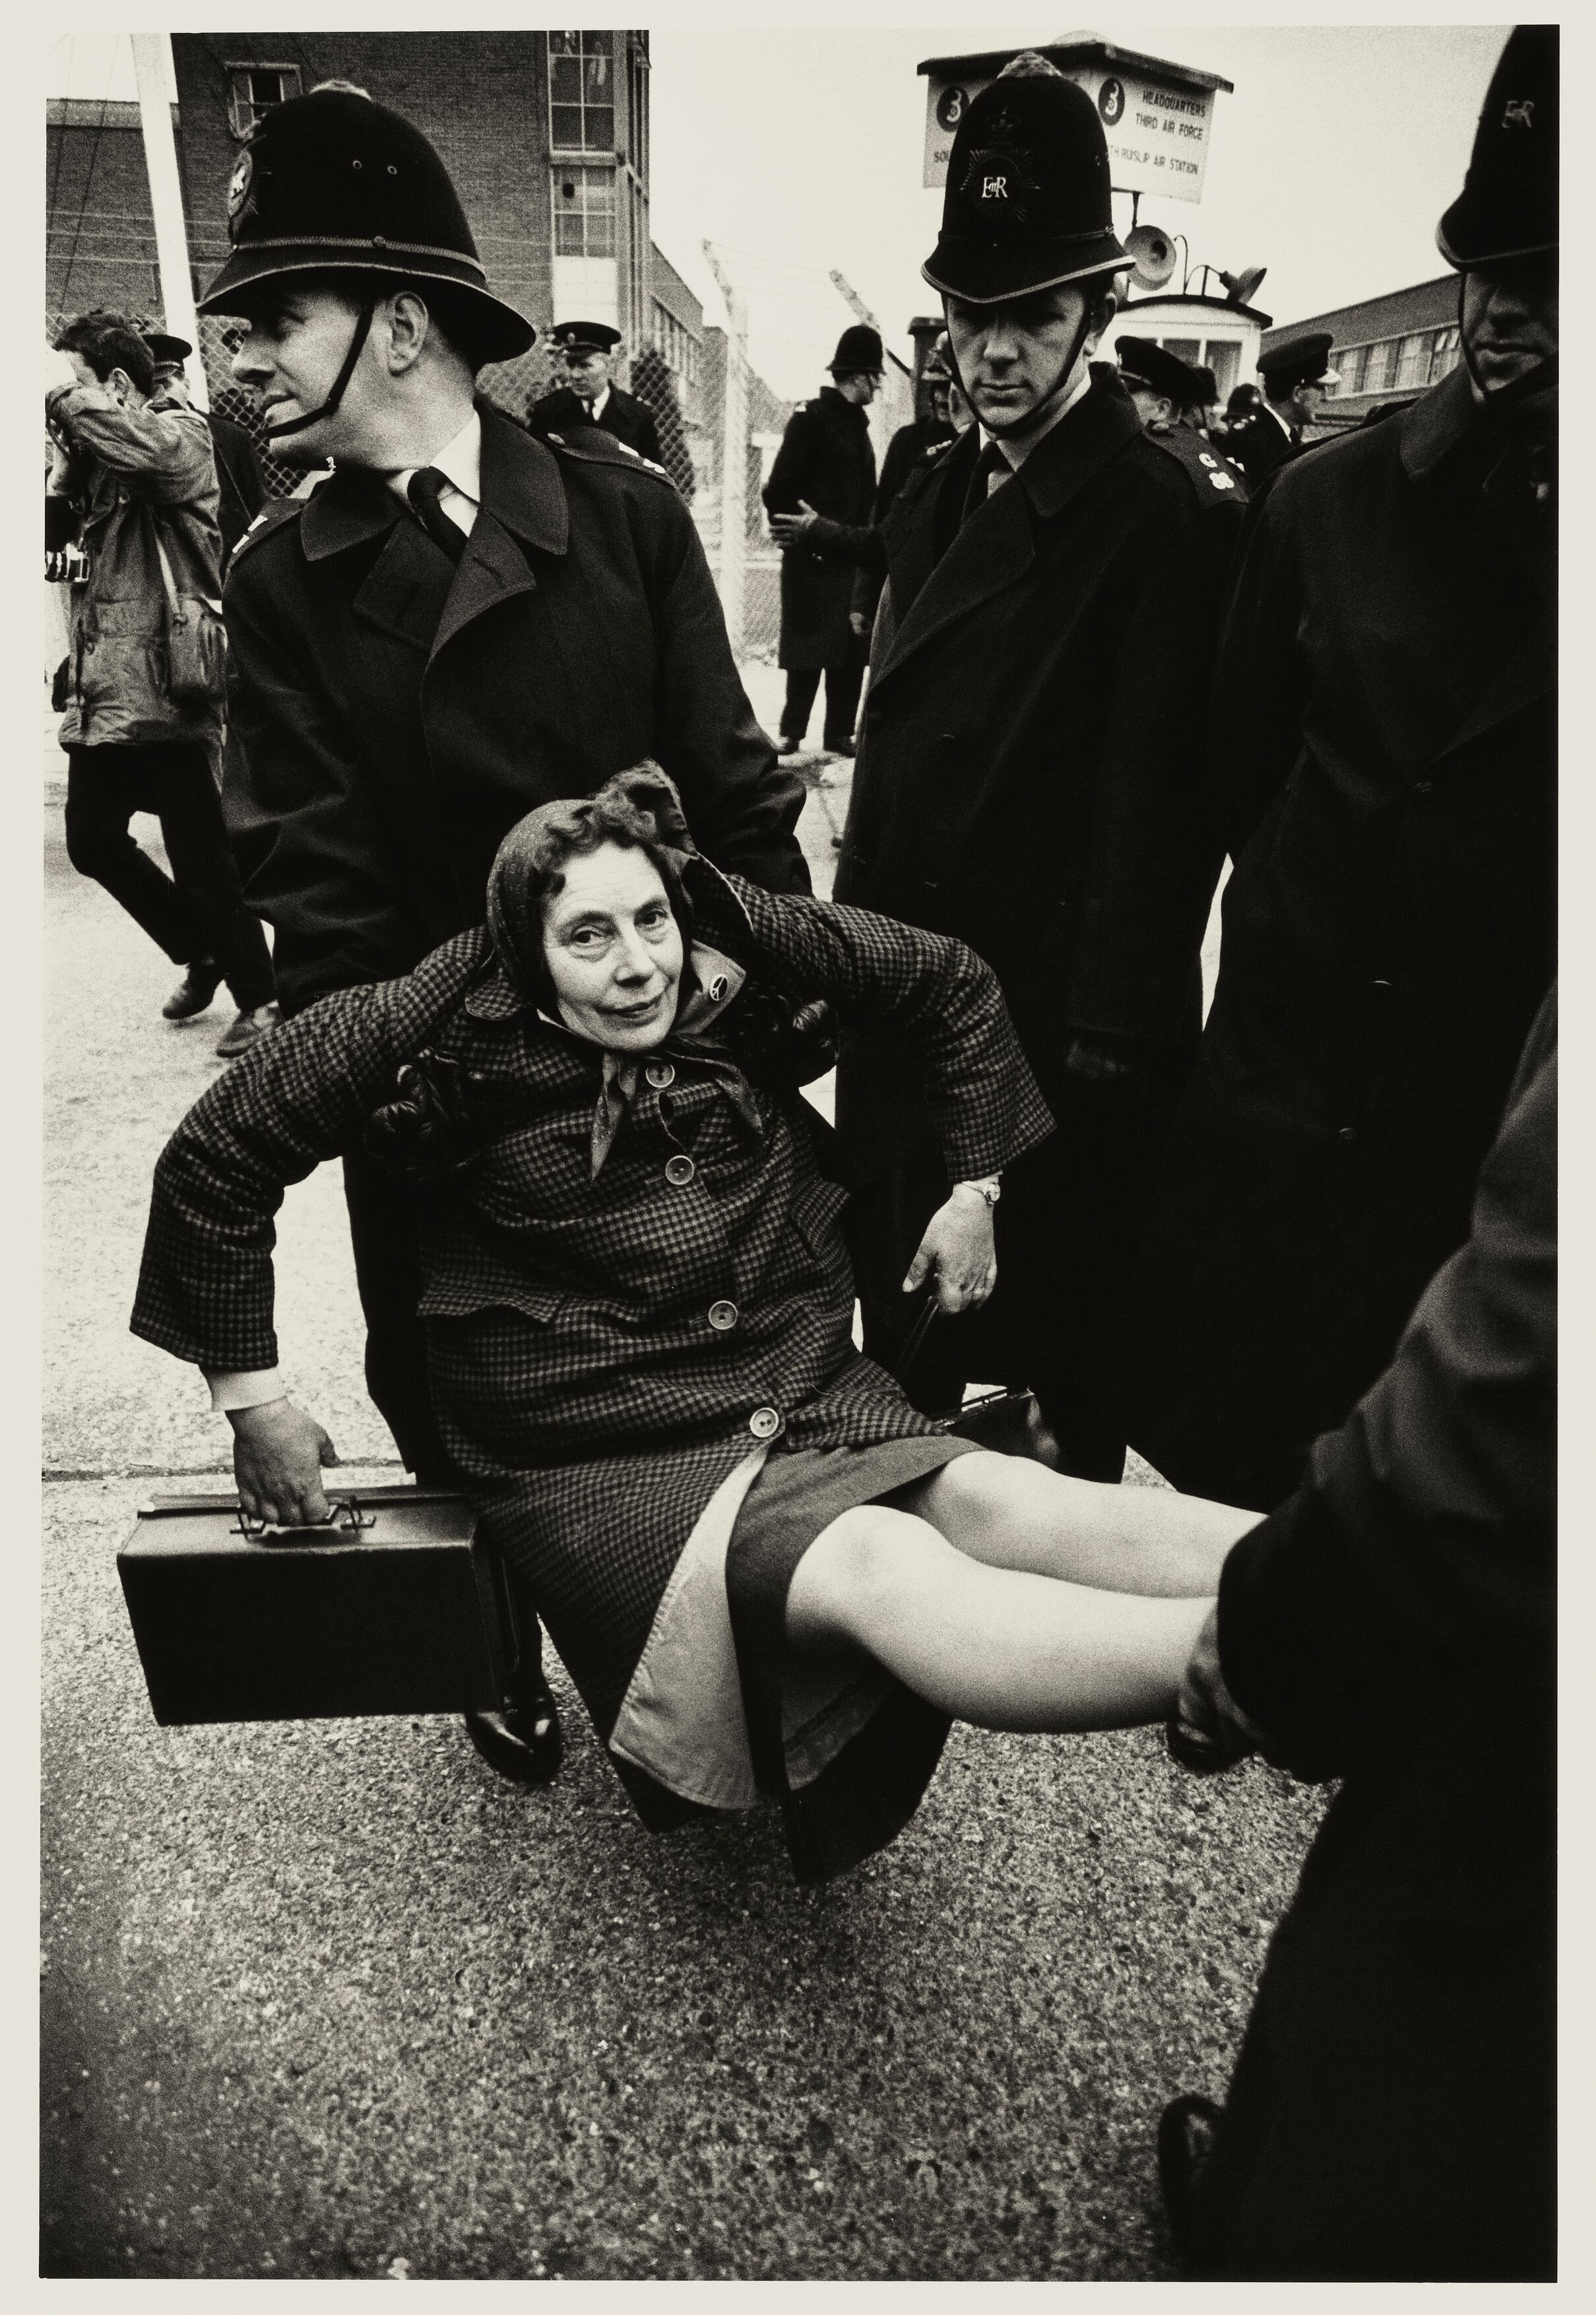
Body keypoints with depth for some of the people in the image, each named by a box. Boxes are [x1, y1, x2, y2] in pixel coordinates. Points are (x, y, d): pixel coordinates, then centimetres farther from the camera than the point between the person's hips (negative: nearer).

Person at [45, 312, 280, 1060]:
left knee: (200, 856, -4)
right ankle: (202, 954, 28)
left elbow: (148, 450, -27)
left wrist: (61, 388, -16)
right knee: (91, 841, 12)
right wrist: (64, 442, 4)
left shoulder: (181, 433, -5)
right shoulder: (94, 454, 19)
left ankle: (259, 997, 10)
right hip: (100, 689, 9)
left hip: (164, 686, -9)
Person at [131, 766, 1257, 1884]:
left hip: (813, 1393, 5)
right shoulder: (449, 1027, -9)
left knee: (998, 1500, -26)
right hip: (603, 1468, -4)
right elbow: (214, 1160, 0)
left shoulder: (737, 948, -1)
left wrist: (972, 1188, 11)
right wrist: (255, 1399, 1)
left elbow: (951, 984, 12)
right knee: (880, 1570, -32)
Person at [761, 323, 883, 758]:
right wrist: (798, 535, -10)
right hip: (812, 560, -7)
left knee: (851, 652, 6)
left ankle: (839, 734, 13)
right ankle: (791, 734, 7)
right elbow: (778, 490, -14)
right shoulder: (811, 417, -8)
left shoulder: (856, 423, 17)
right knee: (809, 651, -4)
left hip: (851, 556, 7)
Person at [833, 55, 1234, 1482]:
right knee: (899, 1313, 19)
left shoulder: (1164, 517, -10)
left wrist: (1111, 1036, -17)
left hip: (1055, 1009, -7)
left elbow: (1156, 802, -15)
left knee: (1063, 1337, 9)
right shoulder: (934, 498, 12)